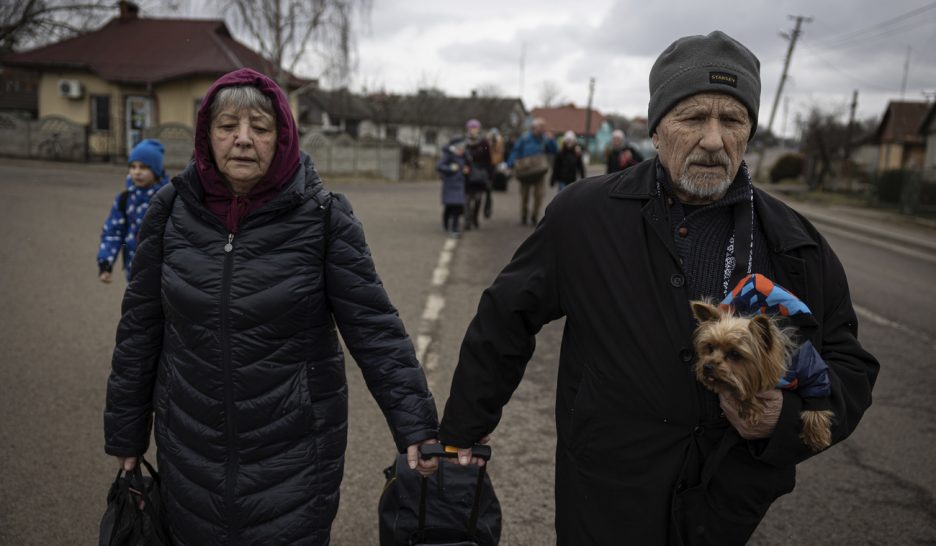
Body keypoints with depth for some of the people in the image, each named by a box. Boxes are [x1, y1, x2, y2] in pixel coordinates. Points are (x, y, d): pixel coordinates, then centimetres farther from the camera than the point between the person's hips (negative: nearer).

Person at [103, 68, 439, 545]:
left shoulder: (322, 216, -12)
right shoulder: (171, 210, -3)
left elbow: (374, 327, -13)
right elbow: (140, 327, 4)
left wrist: (417, 430, -19)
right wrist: (125, 434, 9)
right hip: (190, 451, 3)